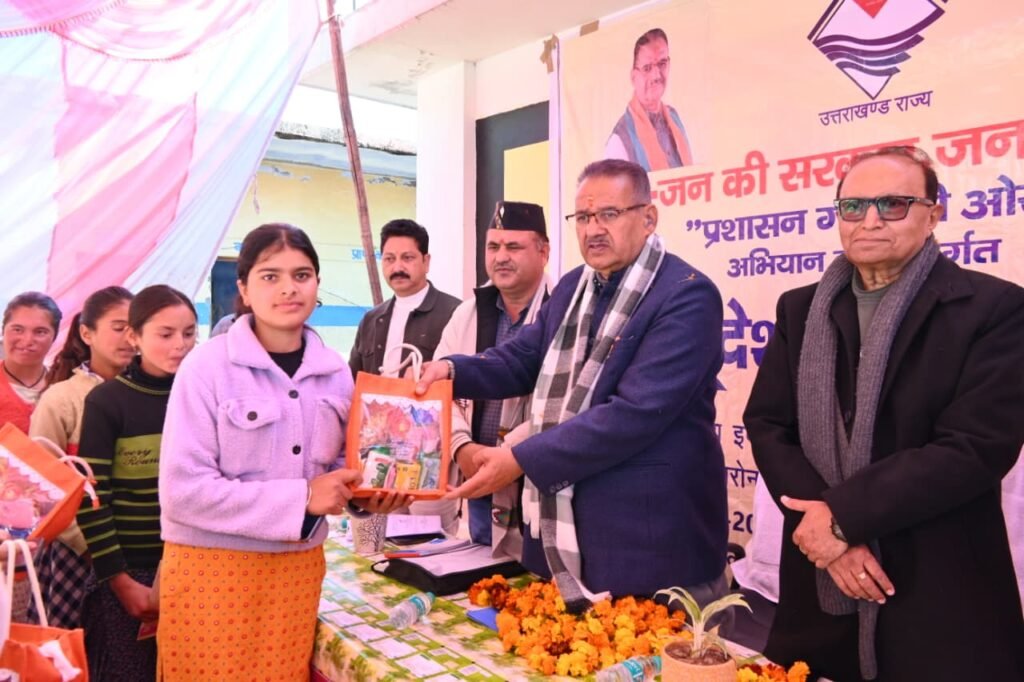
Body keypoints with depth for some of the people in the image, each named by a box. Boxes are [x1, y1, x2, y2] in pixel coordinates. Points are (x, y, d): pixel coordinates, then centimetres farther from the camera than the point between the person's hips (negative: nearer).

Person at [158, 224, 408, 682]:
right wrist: (301, 498, -20)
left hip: (298, 570, 5)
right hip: (213, 567, -4)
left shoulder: (335, 373, 2)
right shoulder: (207, 367, -13)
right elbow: (183, 489, -17)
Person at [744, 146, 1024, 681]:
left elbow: (977, 447, -16)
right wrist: (831, 533, -13)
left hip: (940, 594, -3)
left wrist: (844, 515, -17)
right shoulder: (800, 309, 6)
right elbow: (766, 423, -1)